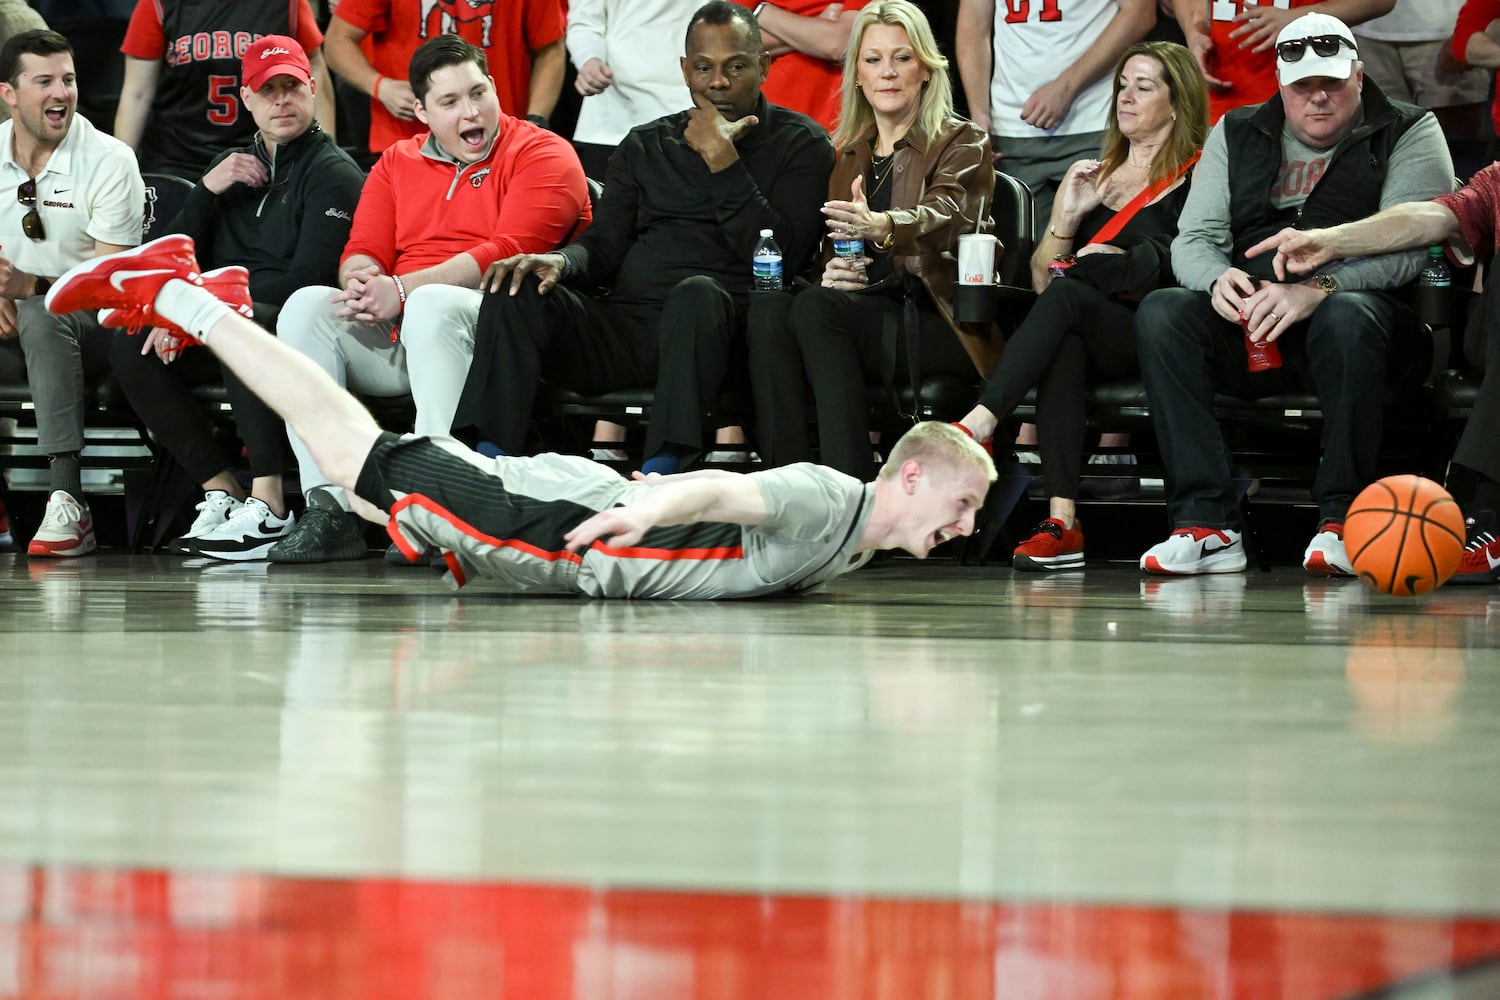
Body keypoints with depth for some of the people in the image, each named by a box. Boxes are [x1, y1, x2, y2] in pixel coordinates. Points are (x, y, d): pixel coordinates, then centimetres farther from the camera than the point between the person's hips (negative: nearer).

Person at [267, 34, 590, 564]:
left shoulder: (541, 154, 1)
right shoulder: (397, 163, 20)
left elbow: (510, 253, -12)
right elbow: (361, 253, 12)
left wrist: (402, 290, -19)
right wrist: (363, 280, -15)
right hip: (393, 341, 6)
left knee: (433, 304, -36)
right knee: (307, 305, -17)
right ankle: (327, 510, -24)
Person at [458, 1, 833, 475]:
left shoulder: (800, 143, 10)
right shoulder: (646, 146, 22)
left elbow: (781, 254, -4)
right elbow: (606, 243, 14)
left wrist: (721, 159, -7)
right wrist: (562, 261, -10)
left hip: (714, 328, -4)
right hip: (625, 325, 4)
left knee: (697, 292, -39)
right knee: (515, 290, -20)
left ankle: (662, 469, -48)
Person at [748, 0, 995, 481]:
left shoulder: (963, 144, 4)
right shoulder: (849, 155, 21)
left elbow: (944, 215, -19)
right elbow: (830, 249, 23)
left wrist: (881, 226, -42)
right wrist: (829, 272, -5)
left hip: (938, 323, -5)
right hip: (865, 312, 5)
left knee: (815, 309, -31)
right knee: (768, 310, -26)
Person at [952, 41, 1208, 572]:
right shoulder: (1087, 175, 24)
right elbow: (1041, 278, 18)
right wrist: (1068, 216, 2)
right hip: (1081, 334, 4)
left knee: (1068, 297, -33)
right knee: (1063, 344, -34)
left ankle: (975, 426, -43)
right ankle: (1061, 520, -45)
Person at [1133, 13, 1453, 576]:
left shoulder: (1410, 135, 5)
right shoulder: (1235, 135, 18)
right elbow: (1192, 239, 10)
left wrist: (1320, 288, -28)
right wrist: (1217, 278, -16)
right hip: (1249, 334, 4)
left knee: (1348, 316, -39)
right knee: (1161, 312, -24)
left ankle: (1341, 519, -32)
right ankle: (1205, 524, -31)